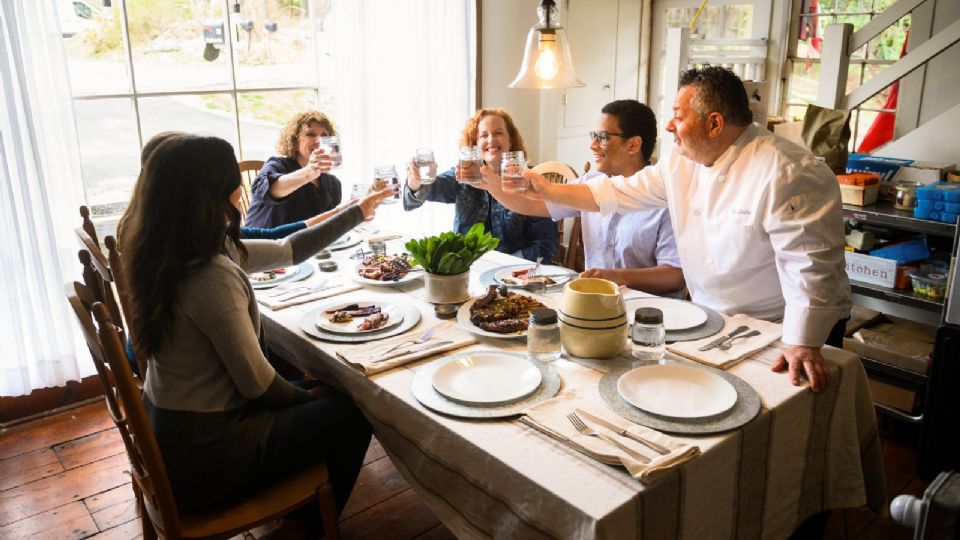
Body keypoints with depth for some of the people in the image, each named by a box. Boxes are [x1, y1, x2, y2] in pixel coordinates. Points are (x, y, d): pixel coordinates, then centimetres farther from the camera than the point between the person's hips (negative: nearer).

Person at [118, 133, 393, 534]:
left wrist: (357, 213, 16)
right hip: (201, 455, -8)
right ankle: (317, 524, 33)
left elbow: (286, 251, 8)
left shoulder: (168, 254, -2)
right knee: (352, 417, 8)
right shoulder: (212, 276, -31)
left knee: (308, 389, 25)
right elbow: (256, 383, -23)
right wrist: (308, 397, -1)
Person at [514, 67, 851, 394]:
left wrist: (804, 345, -30)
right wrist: (547, 191, 8)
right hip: (712, 320, 7)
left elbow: (810, 263, -26)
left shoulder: (785, 174, -23)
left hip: (779, 327, -6)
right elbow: (620, 192, 10)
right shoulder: (682, 162, 3)